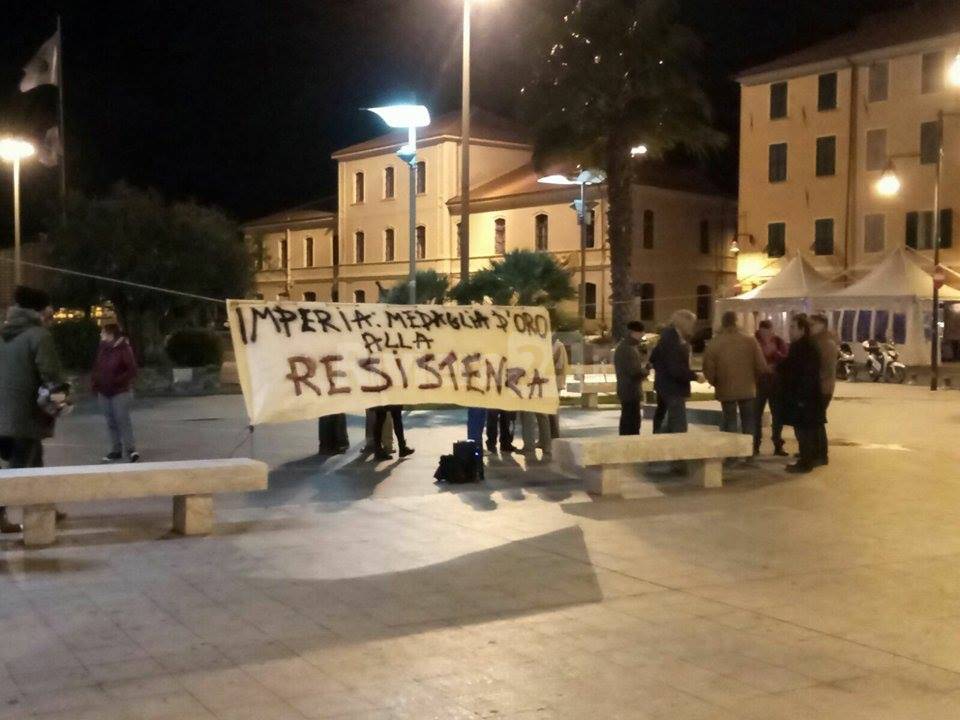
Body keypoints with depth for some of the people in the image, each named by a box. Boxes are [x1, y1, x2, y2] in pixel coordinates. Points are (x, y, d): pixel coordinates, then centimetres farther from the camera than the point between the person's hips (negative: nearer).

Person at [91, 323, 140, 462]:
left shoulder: (124, 349, -12)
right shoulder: (102, 349, 5)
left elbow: (132, 370, -13)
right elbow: (96, 367, 15)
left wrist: (118, 381, -19)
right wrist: (94, 381, 4)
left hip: (120, 392, -6)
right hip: (104, 392, 6)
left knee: (123, 420, -9)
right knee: (111, 422, 9)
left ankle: (130, 449, -5)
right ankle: (116, 450, 17)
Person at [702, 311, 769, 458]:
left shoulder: (714, 344, -7)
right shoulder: (750, 341, -4)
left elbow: (708, 369, -7)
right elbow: (761, 366, -5)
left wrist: (716, 383, 10)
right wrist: (753, 379, 13)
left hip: (726, 390, 0)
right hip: (748, 389, 1)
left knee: (729, 421, 9)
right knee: (749, 423, 12)